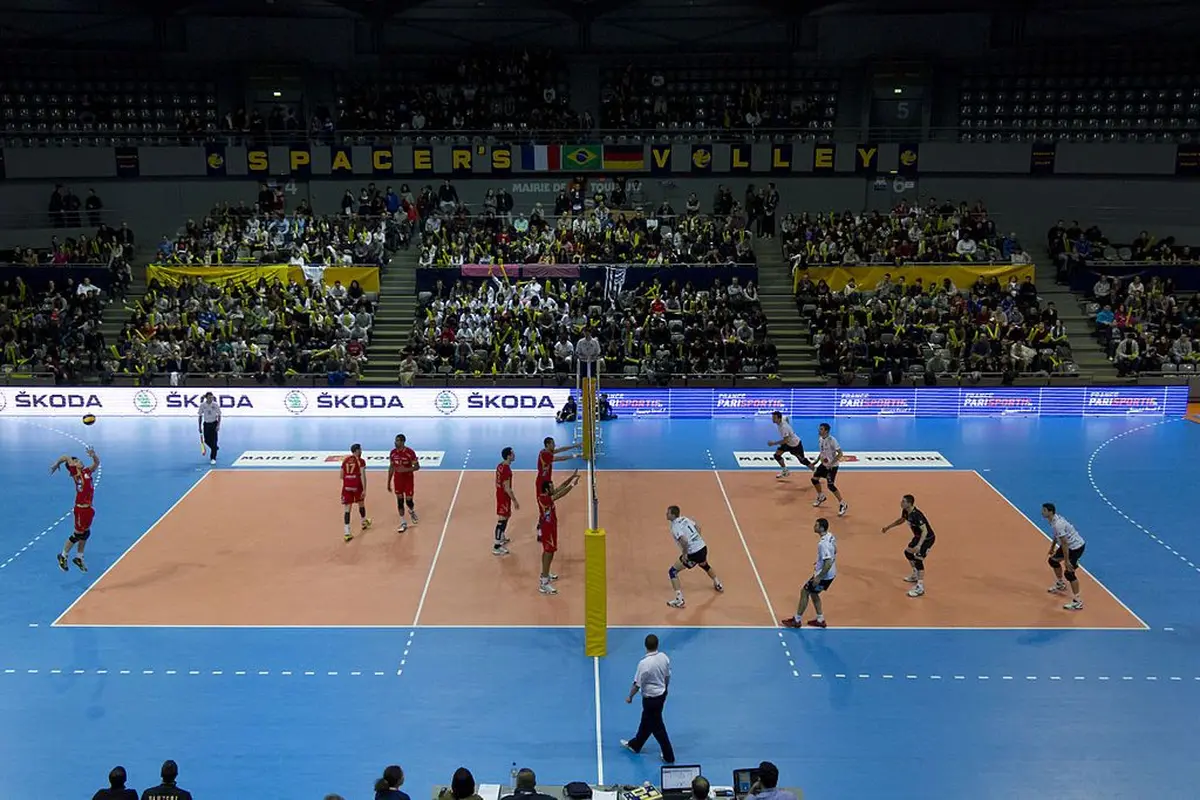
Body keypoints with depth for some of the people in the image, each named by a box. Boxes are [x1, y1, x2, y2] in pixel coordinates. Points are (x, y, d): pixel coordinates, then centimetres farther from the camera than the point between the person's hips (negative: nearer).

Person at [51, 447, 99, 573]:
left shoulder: (87, 472, 9)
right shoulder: (75, 473, -9)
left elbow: (97, 463, 11)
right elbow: (67, 457, -8)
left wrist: (93, 455, -9)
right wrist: (57, 465, 6)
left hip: (88, 508, 7)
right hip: (81, 508, -7)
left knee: (85, 534, 15)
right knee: (77, 534, 4)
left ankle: (79, 558, 30)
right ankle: (63, 556, 22)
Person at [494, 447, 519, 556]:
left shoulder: (500, 466, 3)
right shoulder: (507, 470, -27)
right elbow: (507, 488, -24)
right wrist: (514, 501, -17)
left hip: (500, 494, 10)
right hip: (504, 497, -10)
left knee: (505, 517, 27)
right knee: (502, 520, -4)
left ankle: (501, 537, 44)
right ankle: (496, 547, -1)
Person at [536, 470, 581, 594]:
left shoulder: (547, 495, 0)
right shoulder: (543, 499, -27)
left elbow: (561, 488, 6)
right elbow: (560, 495, -36)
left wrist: (572, 477, -1)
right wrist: (573, 484, -35)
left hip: (548, 527, 10)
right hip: (547, 528, -10)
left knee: (547, 552, 24)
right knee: (549, 553, -9)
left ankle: (545, 574, 41)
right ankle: (544, 584, -10)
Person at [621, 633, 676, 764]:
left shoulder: (644, 663, -29)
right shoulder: (664, 657, -10)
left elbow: (637, 684, -21)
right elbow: (667, 677, 4)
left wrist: (630, 697, -4)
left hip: (651, 698, -7)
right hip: (662, 694, 7)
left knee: (657, 727, 7)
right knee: (646, 722, 24)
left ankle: (669, 756, 15)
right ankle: (635, 745, 43)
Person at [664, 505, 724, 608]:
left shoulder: (675, 527, -17)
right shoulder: (684, 519, 8)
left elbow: (684, 541, -30)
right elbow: (698, 528, 20)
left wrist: (684, 554, -17)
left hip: (694, 554, -8)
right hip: (703, 547, 8)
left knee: (672, 571, 1)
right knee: (704, 565, 40)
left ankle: (679, 600, -4)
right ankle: (718, 585, 60)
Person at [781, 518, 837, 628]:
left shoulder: (823, 543, -29)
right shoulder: (830, 536, 0)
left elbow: (828, 563, -31)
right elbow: (832, 555, 15)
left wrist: (819, 578, -24)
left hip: (824, 575, -9)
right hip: (830, 574, 9)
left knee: (804, 592, 5)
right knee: (813, 593, 23)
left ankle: (797, 620, 16)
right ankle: (820, 620, 31)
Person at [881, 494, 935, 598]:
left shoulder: (916, 515, -33)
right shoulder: (905, 511, -5)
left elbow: (925, 531, -37)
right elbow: (901, 520, 19)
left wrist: (919, 545, -46)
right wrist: (888, 527, 21)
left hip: (927, 538, -10)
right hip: (918, 536, 10)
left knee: (918, 559, -18)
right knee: (908, 552, 22)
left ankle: (920, 588, -15)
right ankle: (916, 576, 42)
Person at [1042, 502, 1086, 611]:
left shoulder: (1057, 524, -30)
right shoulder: (1055, 518, 0)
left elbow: (1064, 543, -29)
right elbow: (1057, 535, 19)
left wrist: (1067, 561, -26)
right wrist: (1052, 547, 29)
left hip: (1076, 547, -10)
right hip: (1069, 545, 10)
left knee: (1069, 573, -13)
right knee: (1053, 560, 21)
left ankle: (1077, 602, -7)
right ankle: (1060, 585, 41)